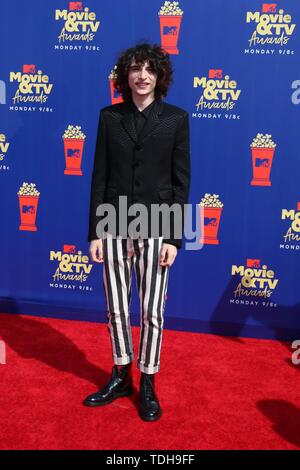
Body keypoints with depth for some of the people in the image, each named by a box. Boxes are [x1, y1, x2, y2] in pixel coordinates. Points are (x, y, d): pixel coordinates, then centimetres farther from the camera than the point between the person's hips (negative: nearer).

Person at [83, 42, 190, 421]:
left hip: (155, 228, -2)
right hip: (114, 227, 2)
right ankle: (120, 377, 30)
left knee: (152, 312, 5)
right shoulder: (109, 116, 5)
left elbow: (181, 180, -2)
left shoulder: (176, 118, 0)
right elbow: (99, 176, 4)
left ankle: (147, 384, 23)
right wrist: (95, 232, 0)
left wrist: (174, 237, -7)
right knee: (116, 308, 11)